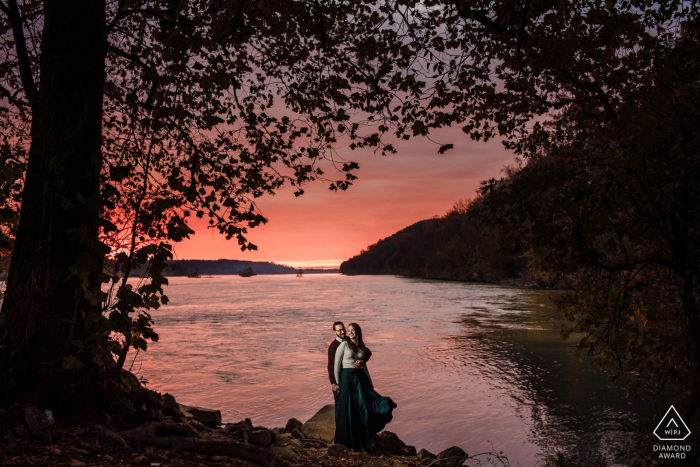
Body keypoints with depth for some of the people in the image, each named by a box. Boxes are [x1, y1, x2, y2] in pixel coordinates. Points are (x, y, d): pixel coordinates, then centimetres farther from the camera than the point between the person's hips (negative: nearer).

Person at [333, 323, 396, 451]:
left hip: (360, 377, 5)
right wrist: (337, 383, -8)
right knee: (349, 408, 4)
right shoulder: (343, 345, -8)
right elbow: (337, 364, -7)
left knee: (369, 400, -11)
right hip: (347, 377, -5)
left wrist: (370, 382, 13)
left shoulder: (362, 346, 7)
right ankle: (347, 439, 18)